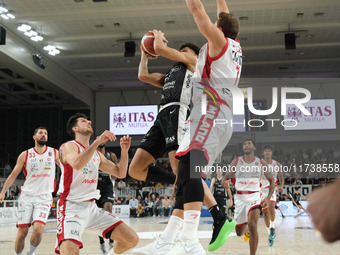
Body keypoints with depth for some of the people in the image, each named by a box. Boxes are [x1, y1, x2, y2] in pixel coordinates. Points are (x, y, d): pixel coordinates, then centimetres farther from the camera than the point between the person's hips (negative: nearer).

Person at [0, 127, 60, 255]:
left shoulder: (54, 153, 6)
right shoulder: (25, 155, 6)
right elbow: (13, 175, 8)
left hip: (44, 197, -1)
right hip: (26, 196, 1)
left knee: (38, 229, -18)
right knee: (22, 232, 0)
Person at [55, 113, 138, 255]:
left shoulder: (97, 154, 17)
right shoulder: (68, 146, -5)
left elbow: (120, 173, 18)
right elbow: (77, 164, -28)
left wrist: (124, 150, 6)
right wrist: (98, 141, -28)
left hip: (92, 207, 7)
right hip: (71, 207, -7)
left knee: (131, 239, 0)